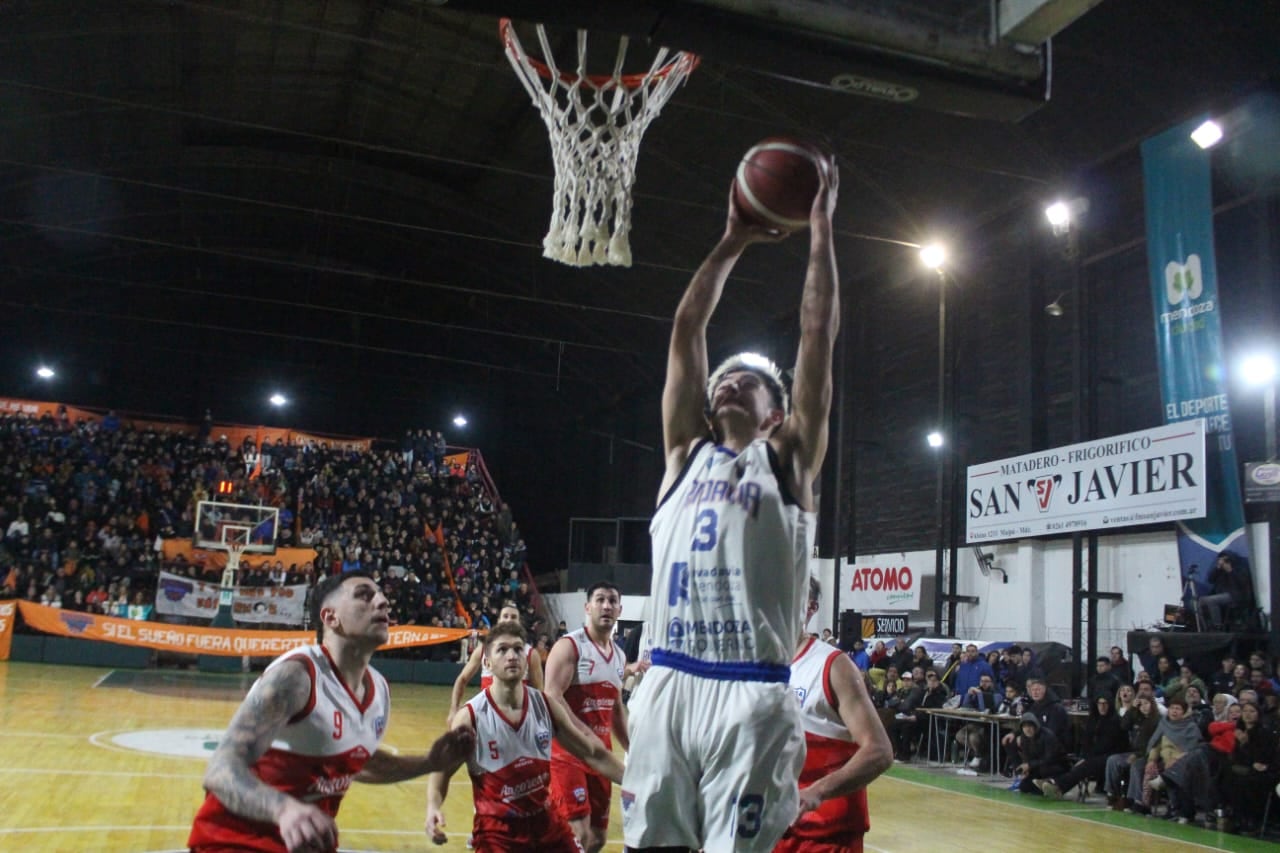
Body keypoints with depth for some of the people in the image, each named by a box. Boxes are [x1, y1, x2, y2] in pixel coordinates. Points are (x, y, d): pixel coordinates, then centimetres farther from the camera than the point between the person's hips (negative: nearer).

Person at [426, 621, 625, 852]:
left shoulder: (546, 706, -4)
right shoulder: (470, 717, -14)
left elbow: (593, 753, 5)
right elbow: (441, 769, -4)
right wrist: (433, 807, -23)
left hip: (546, 821, 4)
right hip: (497, 830, -4)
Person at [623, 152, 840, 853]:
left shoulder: (787, 459, 10)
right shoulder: (686, 452, 17)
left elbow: (817, 334, 5)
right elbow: (686, 333, 15)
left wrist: (820, 228, 9)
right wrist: (732, 244, 20)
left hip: (751, 695, -3)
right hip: (667, 683, 3)